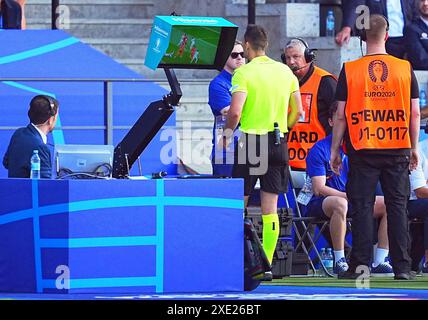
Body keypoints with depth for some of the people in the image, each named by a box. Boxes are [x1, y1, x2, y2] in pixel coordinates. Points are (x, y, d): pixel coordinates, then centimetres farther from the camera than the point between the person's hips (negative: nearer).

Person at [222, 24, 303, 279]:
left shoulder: (244, 72, -10)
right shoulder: (285, 71, 6)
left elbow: (235, 111, -20)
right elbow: (297, 111, 7)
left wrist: (228, 131, -2)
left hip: (250, 141, -4)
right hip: (278, 142, 4)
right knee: (270, 208, 5)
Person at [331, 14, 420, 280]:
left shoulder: (349, 70, -4)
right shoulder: (405, 69, 0)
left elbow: (341, 115, -2)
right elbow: (415, 113, 2)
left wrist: (335, 151, 7)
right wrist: (414, 148, 13)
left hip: (362, 149, -1)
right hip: (398, 149, 1)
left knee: (362, 206, 4)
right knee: (397, 205, 6)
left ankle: (361, 263, 0)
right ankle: (402, 266, 5)